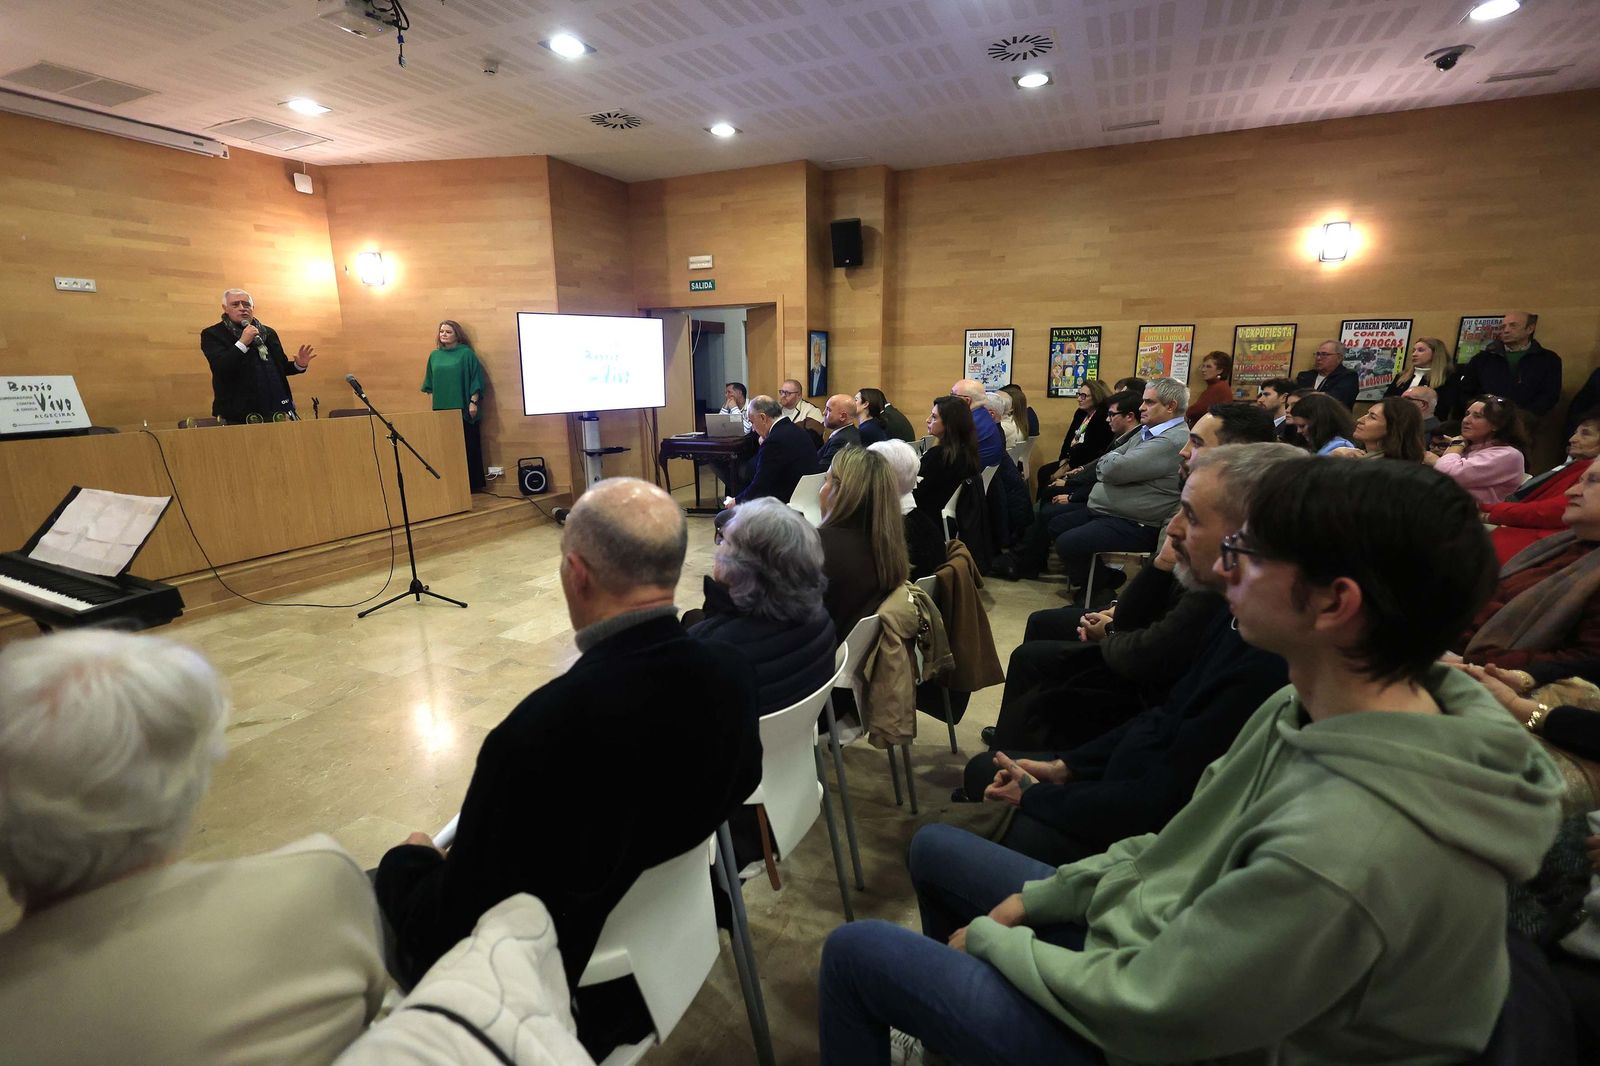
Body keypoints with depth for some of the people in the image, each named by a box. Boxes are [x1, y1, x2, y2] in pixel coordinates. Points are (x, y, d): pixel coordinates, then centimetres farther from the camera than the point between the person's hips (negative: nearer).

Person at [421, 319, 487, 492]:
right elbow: (430, 383, 17)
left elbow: (475, 379, -5)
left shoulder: (466, 353, -3)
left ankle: (473, 483, 7)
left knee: (467, 445, 1)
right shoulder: (434, 355, 11)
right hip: (441, 409, 4)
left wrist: (473, 402, -11)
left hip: (463, 408, -4)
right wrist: (433, 403, 12)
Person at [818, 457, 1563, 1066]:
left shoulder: (1344, 848, -39)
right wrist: (1029, 899, 0)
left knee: (856, 952, -1)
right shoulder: (1318, 707, -10)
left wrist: (990, 938, -10)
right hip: (1163, 947, 7)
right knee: (937, 849, 18)